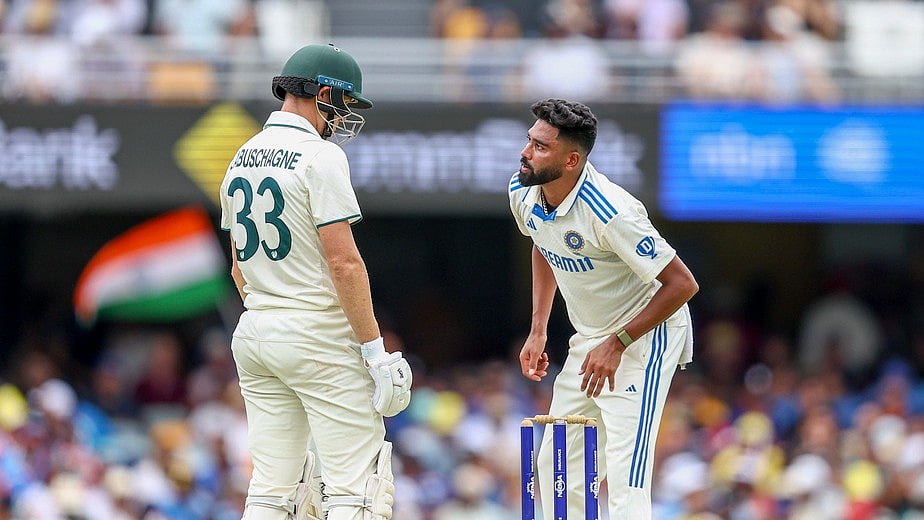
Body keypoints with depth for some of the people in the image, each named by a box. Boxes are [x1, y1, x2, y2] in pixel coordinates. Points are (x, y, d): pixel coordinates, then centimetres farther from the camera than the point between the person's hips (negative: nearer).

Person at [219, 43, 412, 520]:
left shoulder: (241, 160, 13)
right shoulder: (319, 156, -12)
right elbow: (343, 262, -17)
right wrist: (375, 351, -15)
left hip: (253, 336, 8)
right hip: (320, 337, -8)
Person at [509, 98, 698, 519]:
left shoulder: (610, 213, -30)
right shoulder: (523, 193, -6)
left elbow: (682, 284, -26)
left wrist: (617, 344, -25)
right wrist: (538, 331, 14)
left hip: (647, 333, -8)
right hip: (590, 337, 8)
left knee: (625, 475, -19)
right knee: (555, 466, 9)